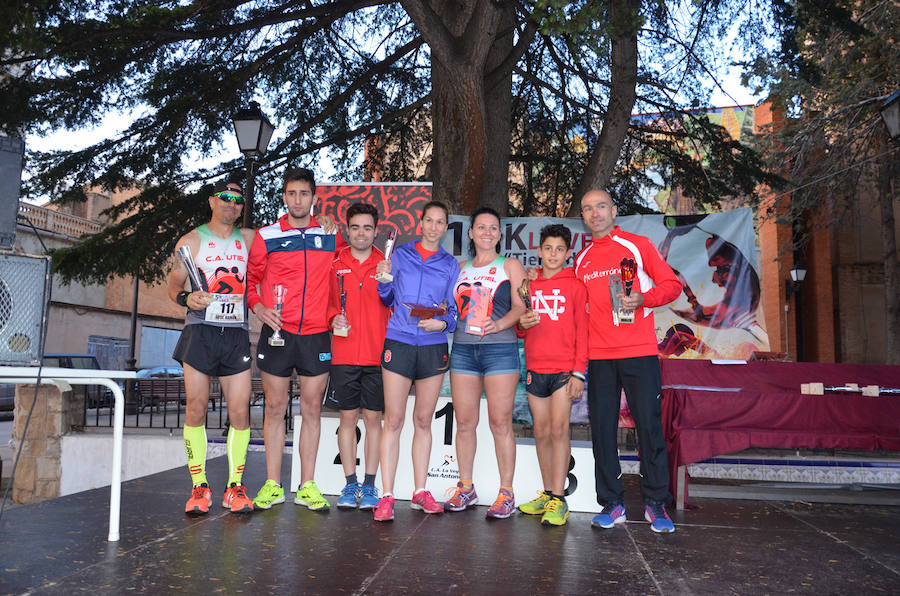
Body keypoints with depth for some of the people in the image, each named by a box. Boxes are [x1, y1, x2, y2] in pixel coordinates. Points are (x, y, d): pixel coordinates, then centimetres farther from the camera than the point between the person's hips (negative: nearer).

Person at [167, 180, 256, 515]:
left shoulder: (248, 239, 15)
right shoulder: (191, 241, 8)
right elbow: (173, 285, 5)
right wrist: (186, 297, -16)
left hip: (237, 334, 2)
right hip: (200, 331, -2)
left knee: (240, 411, -3)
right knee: (196, 408, -3)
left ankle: (235, 487, 7)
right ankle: (199, 487, 8)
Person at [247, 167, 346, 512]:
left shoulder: (332, 236, 7)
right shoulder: (266, 236, 4)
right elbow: (250, 279, 12)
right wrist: (259, 308, -6)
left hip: (317, 334, 1)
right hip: (277, 332, -1)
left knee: (312, 409, 5)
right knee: (275, 407, 4)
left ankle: (308, 486, 14)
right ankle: (272, 485, 15)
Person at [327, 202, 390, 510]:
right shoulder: (334, 265, 7)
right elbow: (326, 301, 13)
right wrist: (334, 318, -5)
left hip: (378, 354, 0)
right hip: (344, 354, 1)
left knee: (373, 417, 4)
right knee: (348, 417, 6)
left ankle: (369, 485, 14)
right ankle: (350, 484, 16)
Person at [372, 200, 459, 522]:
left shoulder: (451, 265, 11)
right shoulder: (400, 255, 8)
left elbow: (454, 310, 9)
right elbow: (387, 299, 13)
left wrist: (443, 323, -11)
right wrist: (384, 279, -6)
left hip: (434, 346, 2)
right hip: (399, 342, -1)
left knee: (423, 421, 8)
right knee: (393, 420, -4)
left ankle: (420, 491, 19)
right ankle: (386, 496, 1)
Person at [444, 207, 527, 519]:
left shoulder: (510, 265, 7)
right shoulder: (461, 268, 18)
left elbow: (520, 306, -2)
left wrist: (500, 324, -19)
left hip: (500, 348, -4)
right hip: (463, 349, 4)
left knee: (500, 423, -5)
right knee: (464, 422, 5)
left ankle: (506, 493, 4)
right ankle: (465, 488, 18)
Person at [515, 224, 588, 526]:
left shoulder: (575, 286, 2)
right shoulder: (529, 286, 13)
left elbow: (582, 332, -2)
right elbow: (521, 331, 19)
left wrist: (579, 372, -9)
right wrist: (522, 325, -5)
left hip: (564, 369, -4)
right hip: (535, 369, 4)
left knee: (559, 428, -11)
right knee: (542, 432, 7)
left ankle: (558, 500, -6)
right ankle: (547, 494, 17)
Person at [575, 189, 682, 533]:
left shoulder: (638, 245, 6)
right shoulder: (581, 260, 15)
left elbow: (671, 285, 2)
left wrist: (643, 298, -15)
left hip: (639, 352, -3)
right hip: (598, 356, 3)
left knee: (649, 425, -1)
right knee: (602, 429, 3)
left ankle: (656, 504, 11)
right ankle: (612, 504, 13)